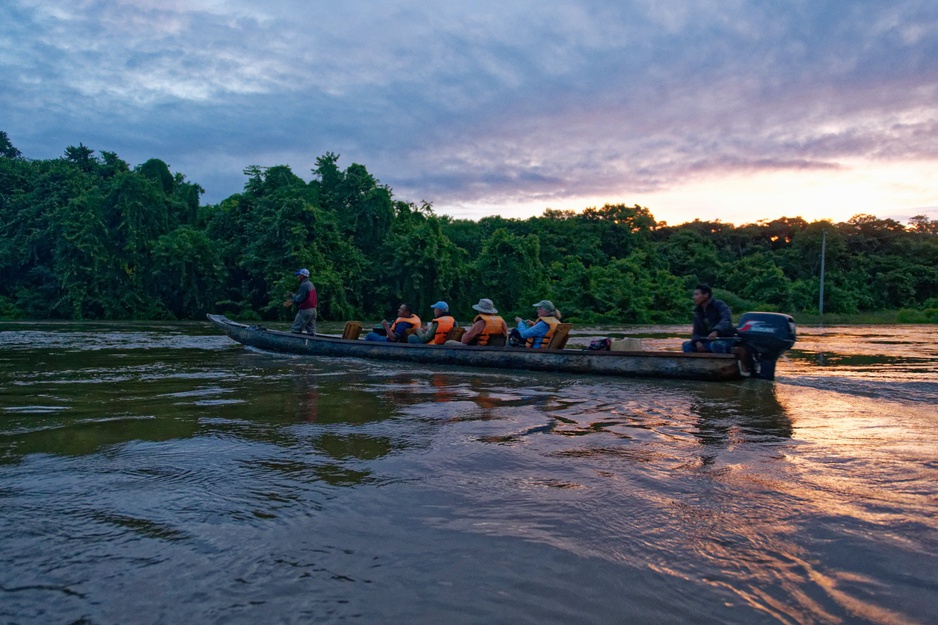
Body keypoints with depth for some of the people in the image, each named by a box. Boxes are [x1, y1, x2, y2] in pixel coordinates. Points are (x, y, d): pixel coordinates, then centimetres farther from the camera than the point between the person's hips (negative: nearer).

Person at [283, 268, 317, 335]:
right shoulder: (311, 284, 16)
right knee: (311, 331, 7)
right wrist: (292, 302, 17)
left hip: (305, 311, -9)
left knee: (295, 330, -5)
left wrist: (292, 295, 0)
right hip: (313, 310, 9)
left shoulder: (304, 285, -13)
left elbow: (299, 299, -16)